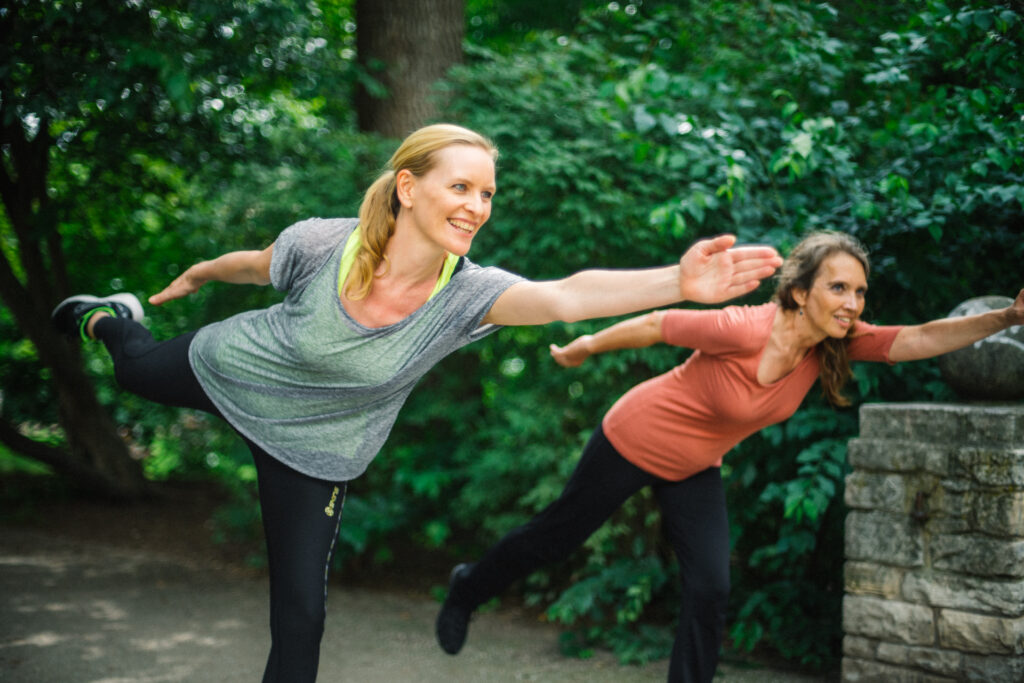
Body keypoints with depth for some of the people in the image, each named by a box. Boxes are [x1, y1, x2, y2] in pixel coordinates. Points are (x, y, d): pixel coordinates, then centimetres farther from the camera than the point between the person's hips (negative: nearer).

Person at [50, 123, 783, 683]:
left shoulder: (467, 292, -34)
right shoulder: (323, 246, -33)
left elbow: (564, 296, -53)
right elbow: (254, 263, -10)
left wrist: (679, 283, -70)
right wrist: (193, 275, 10)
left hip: (315, 449, 0)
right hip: (231, 370, 1)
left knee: (302, 611, 1)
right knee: (139, 367, 32)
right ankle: (109, 318, 66)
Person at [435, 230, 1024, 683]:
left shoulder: (836, 342, -16)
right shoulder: (743, 331, -34)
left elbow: (922, 339, -25)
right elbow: (655, 325, -22)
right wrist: (585, 348, -9)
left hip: (696, 469, 5)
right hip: (636, 440, -5)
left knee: (711, 590, -2)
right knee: (557, 537, 13)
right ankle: (469, 589, 41)